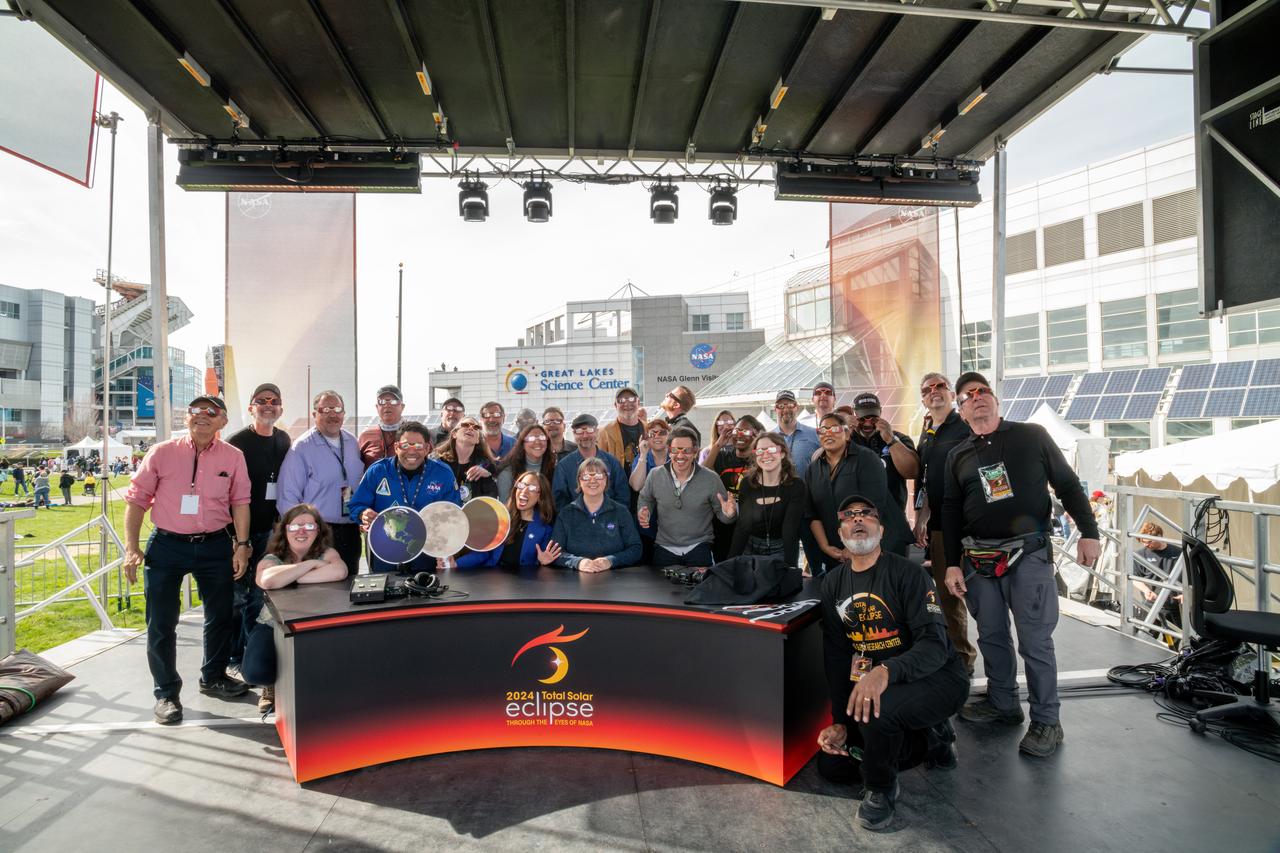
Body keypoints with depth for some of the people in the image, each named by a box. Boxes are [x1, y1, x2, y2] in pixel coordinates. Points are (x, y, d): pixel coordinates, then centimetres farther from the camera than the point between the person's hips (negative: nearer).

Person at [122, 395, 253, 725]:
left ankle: (213, 677, 35)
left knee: (220, 615, 14)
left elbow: (240, 502, 1)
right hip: (167, 546, -1)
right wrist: (131, 548, -5)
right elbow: (136, 499, 0)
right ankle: (166, 692, 22)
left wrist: (242, 545, -3)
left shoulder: (233, 457, -1)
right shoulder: (162, 452, -4)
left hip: (215, 546, 1)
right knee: (161, 622, 5)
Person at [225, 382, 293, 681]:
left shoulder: (283, 441, 8)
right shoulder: (238, 442, -9)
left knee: (259, 595, 12)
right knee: (237, 595, 3)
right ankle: (233, 659, 17)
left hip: (268, 530, 5)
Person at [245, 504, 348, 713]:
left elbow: (339, 572, -33)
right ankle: (273, 685, 16)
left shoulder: (326, 553, -8)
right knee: (255, 671, -24)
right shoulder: (272, 558, -9)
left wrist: (292, 577, -28)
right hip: (273, 627, 0)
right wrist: (311, 564, -27)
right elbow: (268, 581, -35)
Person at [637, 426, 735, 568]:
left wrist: (728, 514, -23)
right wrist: (643, 512, -6)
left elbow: (721, 513, 0)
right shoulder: (655, 475, -3)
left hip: (699, 546, -2)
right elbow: (646, 499, 15)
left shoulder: (711, 479, -8)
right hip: (664, 547, 2)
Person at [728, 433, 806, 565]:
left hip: (782, 548, -2)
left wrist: (790, 565, -33)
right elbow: (742, 525, -10)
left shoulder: (796, 485, -14)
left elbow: (791, 528, -21)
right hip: (751, 548, 2)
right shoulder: (747, 483, -7)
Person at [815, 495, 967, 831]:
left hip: (939, 677, -7)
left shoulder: (907, 573, -17)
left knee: (874, 709, -37)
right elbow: (836, 655, 3)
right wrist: (839, 722, -2)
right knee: (832, 763, 4)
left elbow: (935, 645, -27)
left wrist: (886, 671, -45)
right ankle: (930, 740, 19)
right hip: (878, 682, 7)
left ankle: (881, 788, -4)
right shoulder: (834, 582, 1)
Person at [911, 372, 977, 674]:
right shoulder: (926, 436, 16)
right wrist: (921, 517, 11)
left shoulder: (966, 428, -6)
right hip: (937, 523, 7)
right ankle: (960, 655, 24)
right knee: (946, 591, 11)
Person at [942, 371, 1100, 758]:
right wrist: (952, 563, 5)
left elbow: (1068, 485, 4)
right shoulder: (957, 455, 10)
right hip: (979, 560, 4)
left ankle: (1046, 722, 15)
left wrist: (1089, 532, -4)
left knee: (1035, 641, 0)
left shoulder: (1032, 436, 2)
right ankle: (1002, 704, 29)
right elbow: (950, 511, 10)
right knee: (991, 636, 13)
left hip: (1029, 554, -3)